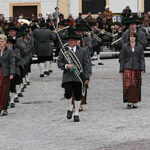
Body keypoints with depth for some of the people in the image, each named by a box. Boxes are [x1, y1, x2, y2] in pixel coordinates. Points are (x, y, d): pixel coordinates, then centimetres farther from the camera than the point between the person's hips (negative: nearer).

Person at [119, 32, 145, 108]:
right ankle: (129, 101, -10)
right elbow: (122, 58, 5)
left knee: (136, 85, 4)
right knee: (128, 85, -13)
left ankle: (135, 102, 14)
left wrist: (143, 69, -6)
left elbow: (142, 58, 4)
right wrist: (121, 70, 0)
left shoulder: (140, 47, 6)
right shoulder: (125, 46, 4)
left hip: (136, 68, 1)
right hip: (127, 68, -1)